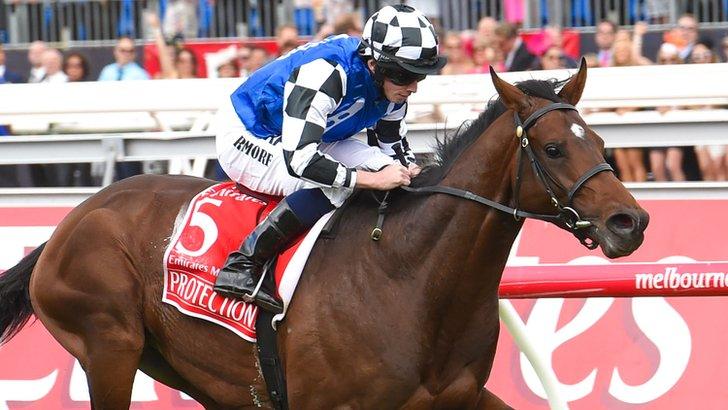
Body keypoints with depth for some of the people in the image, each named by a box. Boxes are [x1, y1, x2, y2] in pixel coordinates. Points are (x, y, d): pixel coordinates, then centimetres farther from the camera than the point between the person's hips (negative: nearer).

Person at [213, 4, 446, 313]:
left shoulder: (392, 85, -8)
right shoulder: (326, 74, -35)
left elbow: (396, 148, 9)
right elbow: (299, 158, -40)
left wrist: (410, 173, -14)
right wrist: (372, 179, -39)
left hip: (303, 139, 9)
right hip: (244, 139, -9)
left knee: (386, 167, -7)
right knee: (331, 187, -32)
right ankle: (242, 266, -26)